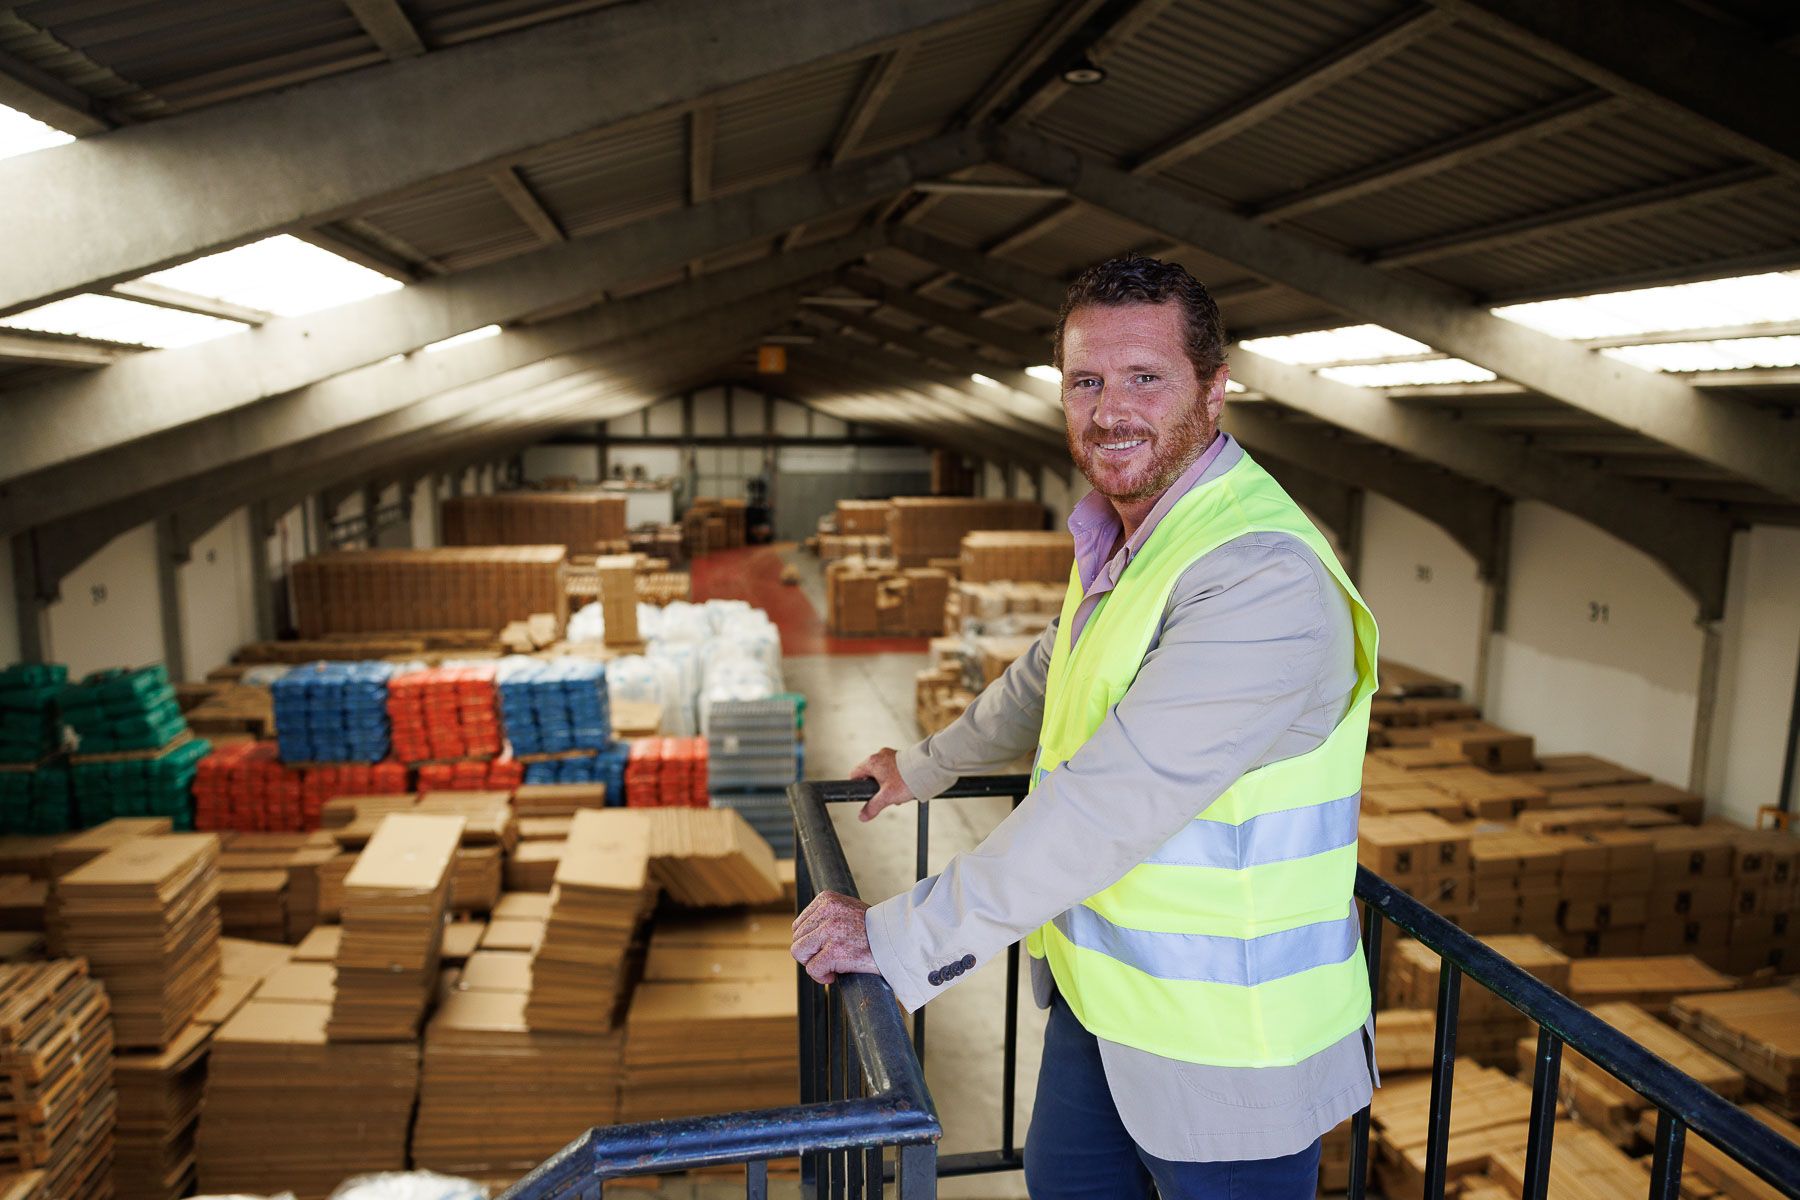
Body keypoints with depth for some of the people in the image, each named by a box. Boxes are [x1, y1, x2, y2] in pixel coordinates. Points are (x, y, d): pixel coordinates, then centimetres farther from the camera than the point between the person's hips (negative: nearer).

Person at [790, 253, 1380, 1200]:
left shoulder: (1265, 579, -29)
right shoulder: (1116, 540, 4)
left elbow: (1107, 810, -32)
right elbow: (1049, 677, 22)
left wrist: (896, 938, -26)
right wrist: (925, 767, 30)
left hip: (1223, 1040, -8)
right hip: (1098, 991, 9)